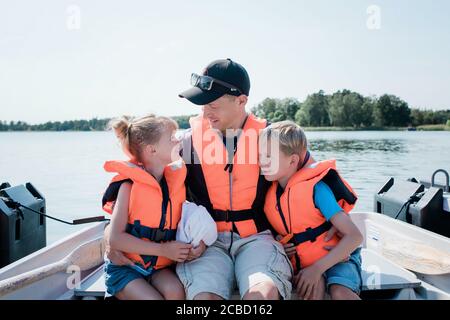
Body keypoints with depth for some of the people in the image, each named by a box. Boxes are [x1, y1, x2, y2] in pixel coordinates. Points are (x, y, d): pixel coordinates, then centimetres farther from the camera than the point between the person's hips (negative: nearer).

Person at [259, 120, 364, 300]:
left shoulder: (316, 188, -20)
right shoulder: (269, 193, -5)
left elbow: (354, 237, -22)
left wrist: (317, 268, -26)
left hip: (337, 256, -3)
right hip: (303, 263, 3)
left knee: (340, 292, -30)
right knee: (314, 286, -28)